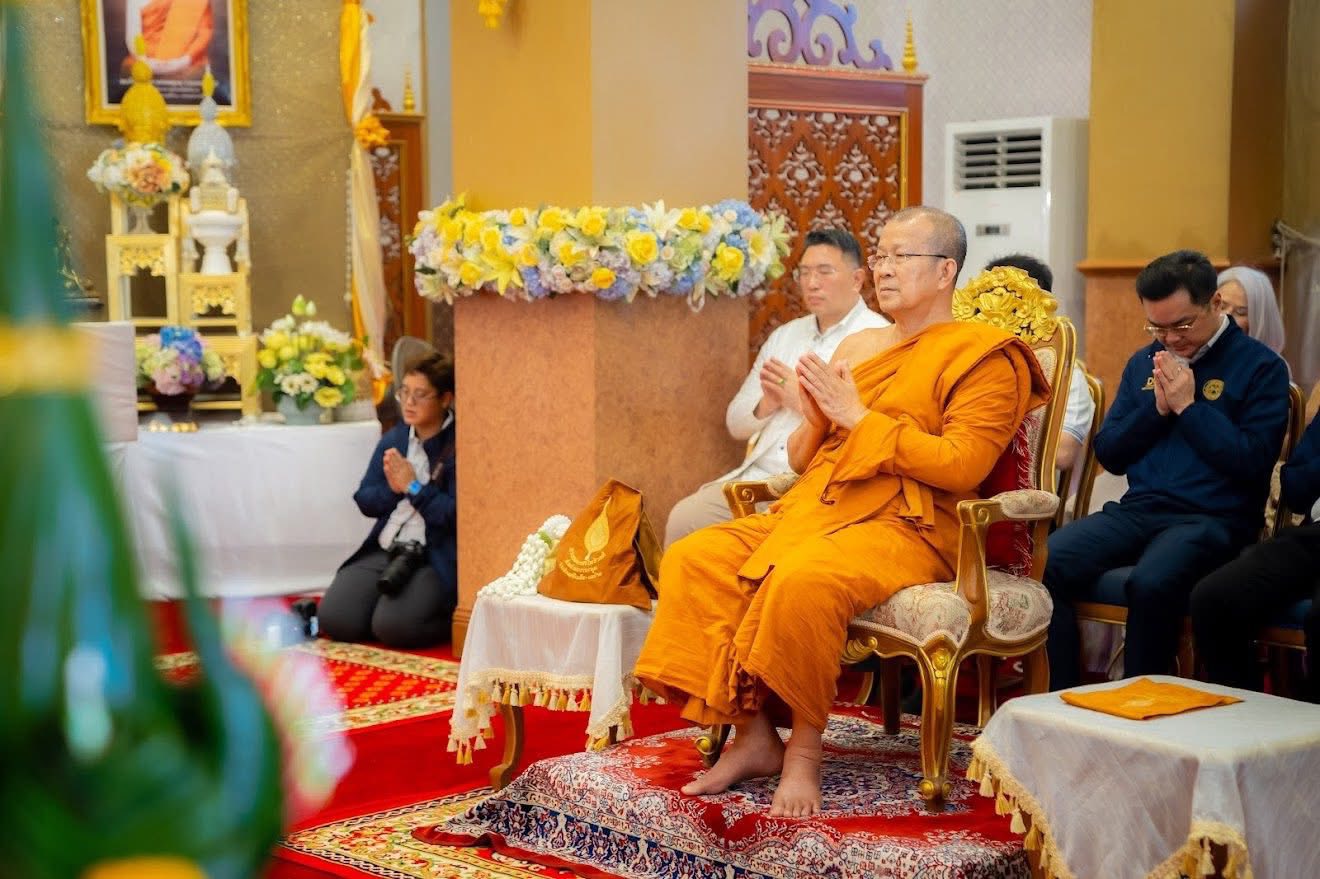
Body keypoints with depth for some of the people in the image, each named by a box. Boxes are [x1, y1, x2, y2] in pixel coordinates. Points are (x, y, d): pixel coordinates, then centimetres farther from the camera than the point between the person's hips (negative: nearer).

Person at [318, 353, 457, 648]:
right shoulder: (393, 439, 12)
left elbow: (454, 515, -17)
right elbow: (365, 501, 13)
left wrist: (413, 486, -12)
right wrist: (391, 490, -8)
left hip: (436, 559, -6)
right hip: (384, 551, 6)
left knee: (392, 626, -27)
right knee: (333, 619, -12)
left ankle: (452, 619, 2)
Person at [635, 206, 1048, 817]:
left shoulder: (983, 356, 2)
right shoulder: (856, 348, 22)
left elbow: (960, 468, -13)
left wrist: (858, 417, -11)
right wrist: (814, 422, 1)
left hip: (907, 529, -7)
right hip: (812, 511, 7)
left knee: (802, 581, -37)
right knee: (691, 560, -16)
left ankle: (804, 749, -18)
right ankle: (751, 734, -12)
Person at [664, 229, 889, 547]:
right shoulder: (784, 336, 21)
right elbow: (735, 423, 22)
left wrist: (803, 401, -11)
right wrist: (764, 408, 0)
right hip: (757, 476, 7)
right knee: (682, 518, -13)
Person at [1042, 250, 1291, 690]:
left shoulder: (1261, 367, 2)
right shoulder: (1143, 364, 18)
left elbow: (1253, 461, -9)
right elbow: (1109, 454, 14)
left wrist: (1188, 406, -9)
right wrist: (1157, 407, 0)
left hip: (1212, 518, -5)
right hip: (1137, 510, 5)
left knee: (1151, 583, -37)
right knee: (1045, 563, -22)